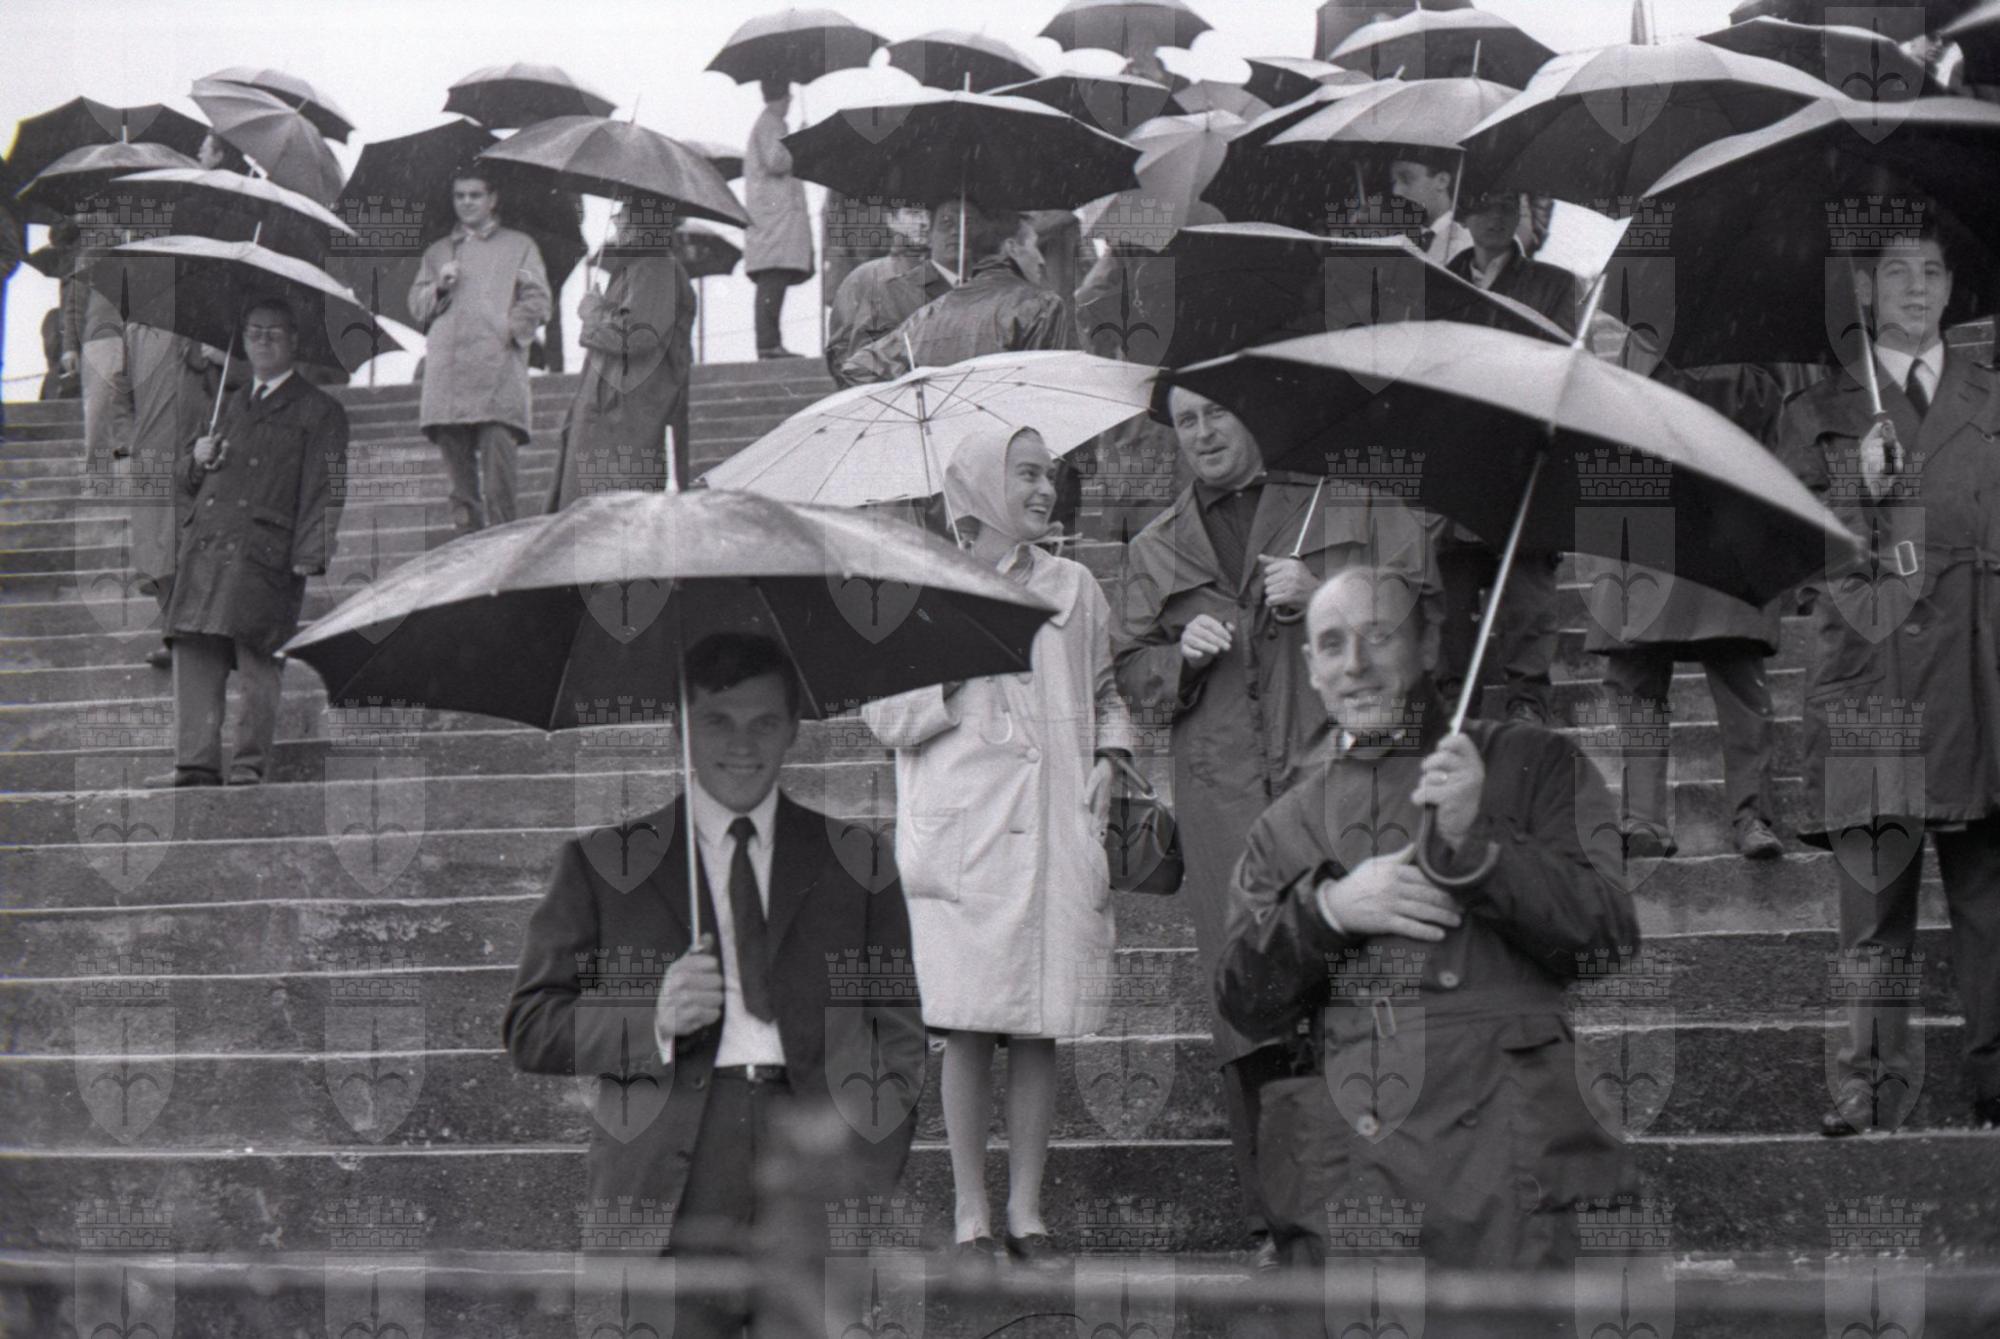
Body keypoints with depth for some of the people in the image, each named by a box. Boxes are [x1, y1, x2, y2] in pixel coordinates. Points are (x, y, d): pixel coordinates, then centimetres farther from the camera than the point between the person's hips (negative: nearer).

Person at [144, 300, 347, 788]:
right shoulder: (234, 405, 27)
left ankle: (250, 763, -5)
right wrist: (199, 461, 8)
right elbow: (197, 484, 32)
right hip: (205, 546, 5)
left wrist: (309, 555, -11)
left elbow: (325, 489, 0)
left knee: (257, 660, -10)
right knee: (194, 656, -4)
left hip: (264, 553, -5)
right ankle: (196, 762, -7)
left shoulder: (319, 412, 8)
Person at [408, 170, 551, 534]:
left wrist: (510, 330, -8)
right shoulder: (437, 252, 25)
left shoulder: (519, 246, 17)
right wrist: (439, 288, -2)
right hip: (447, 377, 3)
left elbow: (537, 301, 7)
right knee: (458, 466, -1)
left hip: (498, 371, -3)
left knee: (498, 450, -16)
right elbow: (417, 307, 18)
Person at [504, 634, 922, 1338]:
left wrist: (873, 1173, -2)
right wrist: (653, 1019, -8)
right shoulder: (600, 863, 13)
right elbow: (529, 1029, 9)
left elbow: (903, 1025, 13)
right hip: (665, 1188, -1)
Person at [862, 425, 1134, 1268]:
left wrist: (1107, 755, 5)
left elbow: (1105, 694, 23)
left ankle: (1027, 1210, 10)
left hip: (1055, 835, 3)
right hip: (962, 834, -3)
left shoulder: (1073, 590, 14)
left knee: (1040, 1029, 2)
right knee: (969, 1027, -5)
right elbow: (883, 715, 1)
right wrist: (966, 667, -9)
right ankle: (970, 1214, 4)